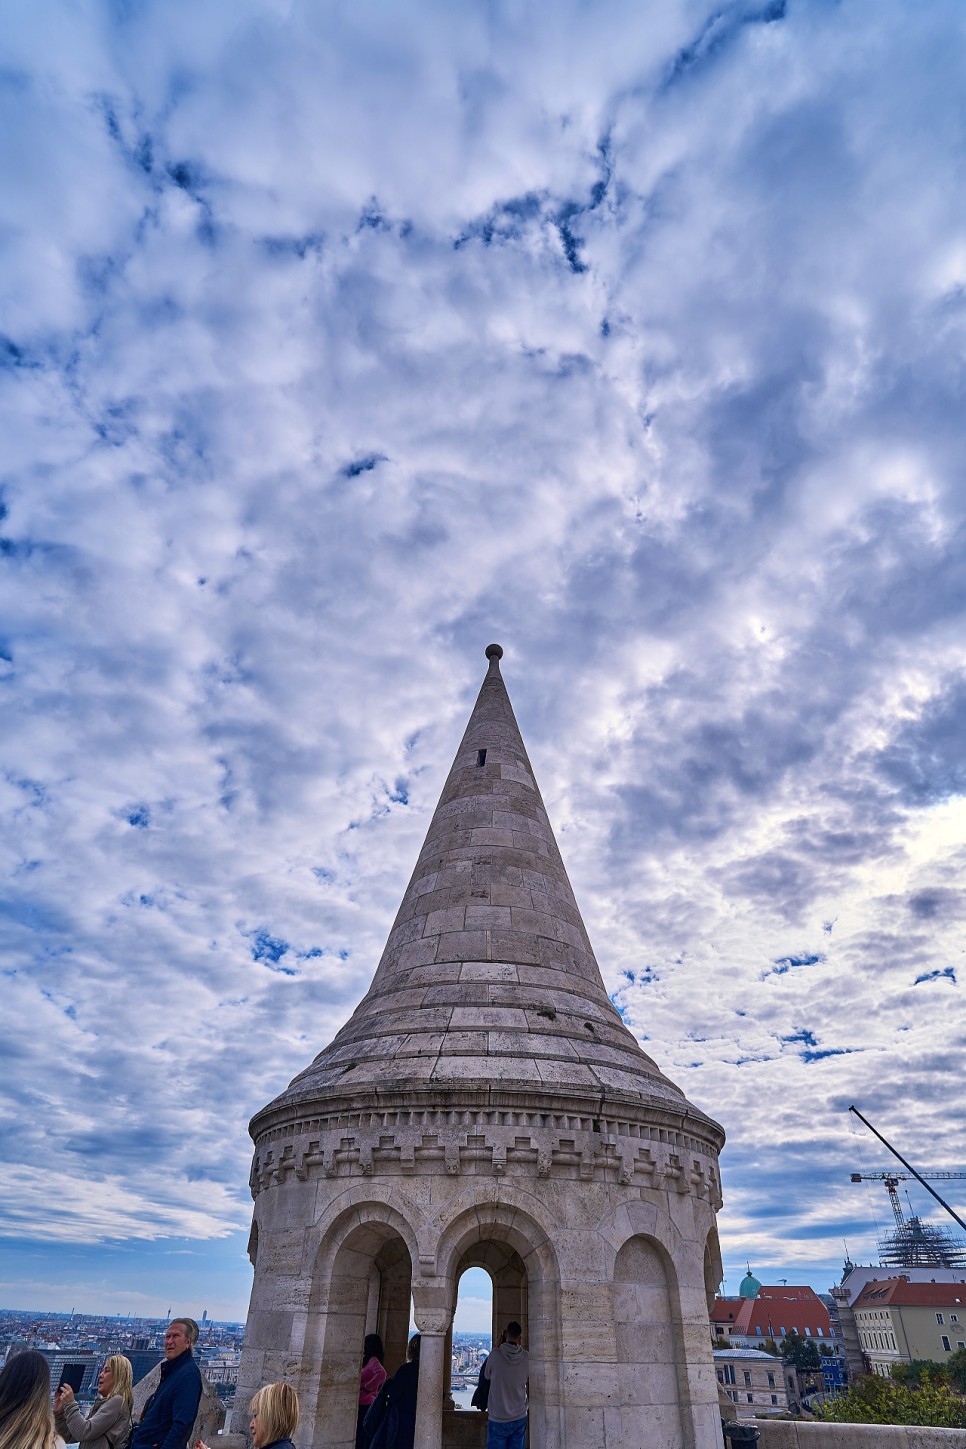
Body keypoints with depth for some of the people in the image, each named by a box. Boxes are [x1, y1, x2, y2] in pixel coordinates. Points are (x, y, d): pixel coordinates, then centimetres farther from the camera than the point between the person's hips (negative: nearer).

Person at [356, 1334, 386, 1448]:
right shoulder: (368, 1360, 14)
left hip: (366, 1405, -9)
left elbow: (381, 1374, -34)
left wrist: (366, 1388, -24)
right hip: (363, 1404, 9)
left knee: (361, 1436, -5)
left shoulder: (373, 1360, -15)